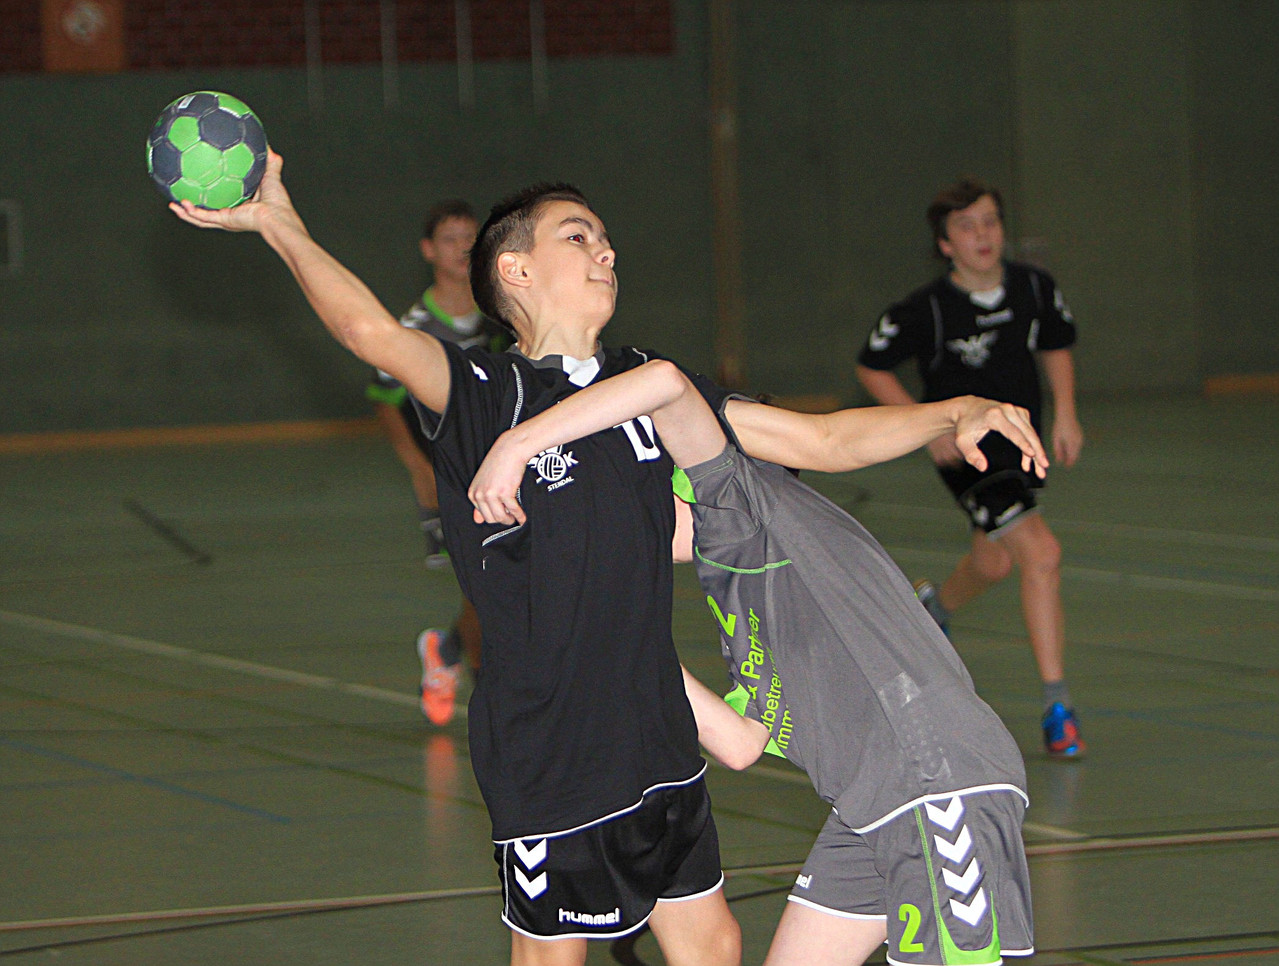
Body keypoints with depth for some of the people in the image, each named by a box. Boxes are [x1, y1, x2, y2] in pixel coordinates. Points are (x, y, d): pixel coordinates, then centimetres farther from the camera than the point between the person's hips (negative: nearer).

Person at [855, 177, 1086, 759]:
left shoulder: (1035, 289, -7)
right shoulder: (927, 311, -19)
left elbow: (1057, 348, 13)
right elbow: (871, 368, -6)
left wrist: (1065, 414, 0)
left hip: (1020, 443, 6)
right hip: (965, 450, -6)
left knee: (993, 563, 24)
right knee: (1041, 554, -22)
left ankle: (936, 605, 60)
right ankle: (1056, 706, -20)